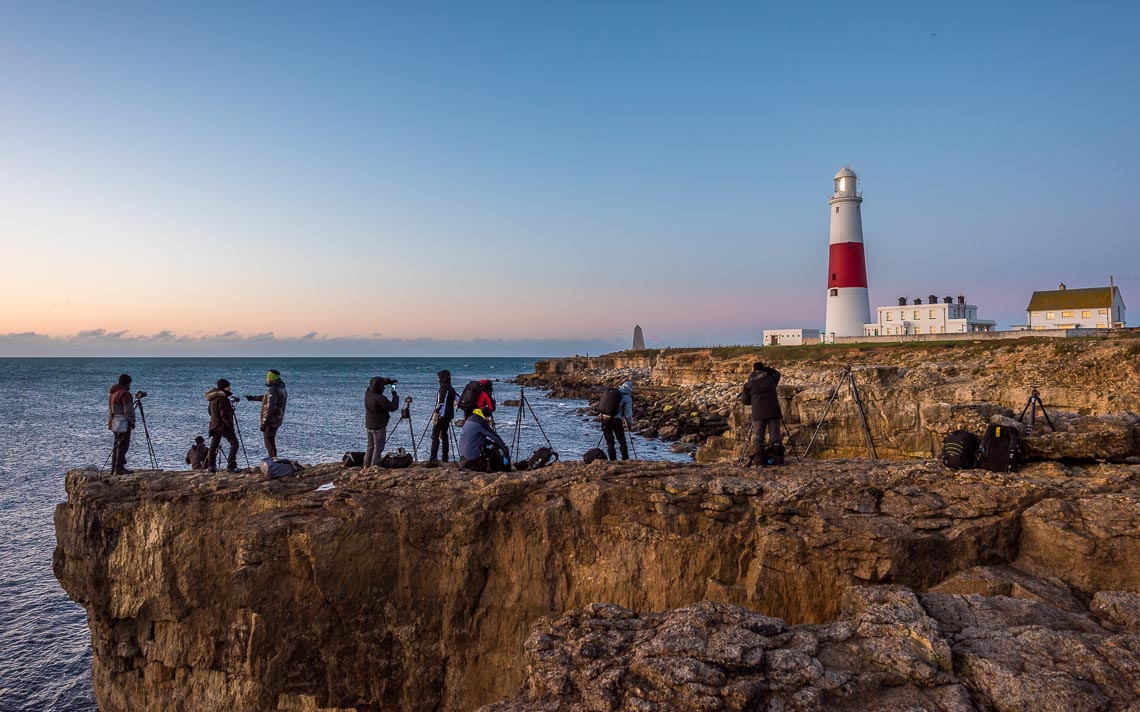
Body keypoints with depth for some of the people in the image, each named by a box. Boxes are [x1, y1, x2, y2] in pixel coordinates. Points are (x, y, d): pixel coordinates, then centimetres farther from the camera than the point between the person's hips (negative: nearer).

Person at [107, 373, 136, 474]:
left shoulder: (112, 393, 17)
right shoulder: (124, 393, -14)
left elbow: (110, 409, 22)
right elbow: (128, 410, -16)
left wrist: (110, 422, 25)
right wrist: (132, 422, -10)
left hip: (115, 423, 10)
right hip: (123, 424, -10)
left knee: (116, 445, 14)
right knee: (122, 446, -8)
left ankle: (114, 468, 16)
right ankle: (119, 468, -9)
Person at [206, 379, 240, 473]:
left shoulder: (213, 398, 12)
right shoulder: (222, 397, -17)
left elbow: (210, 412, 20)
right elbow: (224, 414, -21)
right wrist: (230, 425, -19)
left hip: (215, 425, 9)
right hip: (223, 425, -9)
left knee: (214, 445, 14)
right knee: (234, 444, -6)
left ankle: (211, 466, 17)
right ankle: (230, 466, -11)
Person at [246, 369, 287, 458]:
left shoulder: (272, 390, -19)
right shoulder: (282, 389, 11)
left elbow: (270, 408, -24)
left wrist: (264, 423, -22)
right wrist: (253, 398, 36)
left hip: (270, 421, -9)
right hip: (277, 420, 9)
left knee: (269, 443, -3)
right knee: (271, 443, 20)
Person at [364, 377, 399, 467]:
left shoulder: (367, 393, -2)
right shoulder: (380, 399, -25)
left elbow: (373, 384, 17)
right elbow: (393, 407, -19)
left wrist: (388, 381, 11)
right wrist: (395, 395, -6)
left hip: (369, 425, 8)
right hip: (379, 426, -8)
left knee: (370, 446, 17)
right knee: (378, 447, -2)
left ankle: (367, 465, 20)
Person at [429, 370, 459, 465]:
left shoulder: (443, 387, -11)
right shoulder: (451, 389, 14)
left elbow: (441, 402, -19)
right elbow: (458, 399, 22)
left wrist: (436, 414, -20)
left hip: (441, 415, -9)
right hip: (449, 415, 9)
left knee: (435, 436, -12)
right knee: (444, 435, 16)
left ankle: (433, 458, -21)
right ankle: (445, 458, 16)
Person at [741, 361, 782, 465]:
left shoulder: (749, 384, 8)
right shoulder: (771, 379, 14)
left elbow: (744, 400, 13)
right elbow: (776, 373, 37)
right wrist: (766, 368, 32)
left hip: (758, 412, -1)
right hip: (773, 410, 2)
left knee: (757, 436, 0)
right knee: (774, 435, 4)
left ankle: (758, 458, -8)